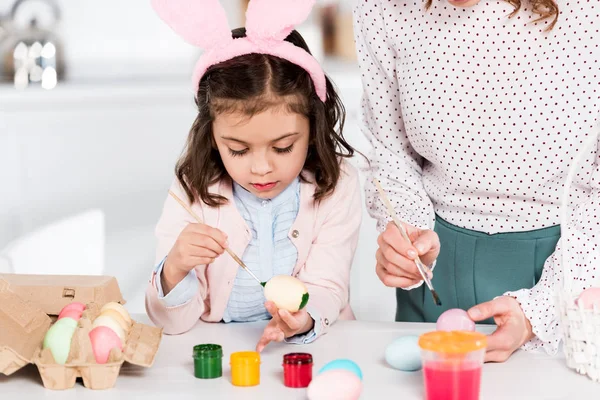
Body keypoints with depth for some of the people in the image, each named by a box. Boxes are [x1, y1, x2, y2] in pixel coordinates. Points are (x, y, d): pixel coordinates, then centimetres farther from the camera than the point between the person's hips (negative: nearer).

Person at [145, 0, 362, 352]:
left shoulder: (336, 186, -8)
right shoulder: (193, 192, -8)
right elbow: (172, 323, -8)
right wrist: (174, 269, -29)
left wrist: (304, 318, -33)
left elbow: (325, 288, -10)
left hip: (313, 344, 1)